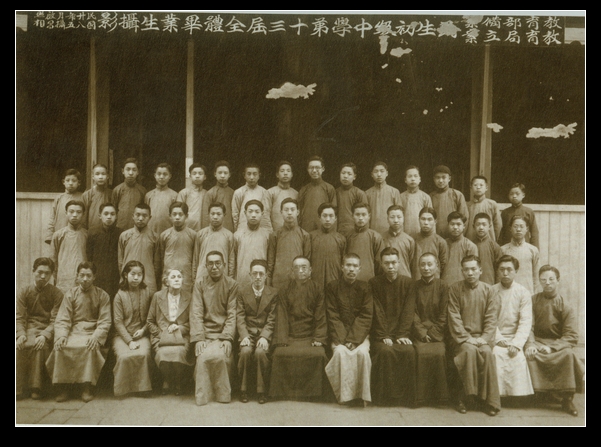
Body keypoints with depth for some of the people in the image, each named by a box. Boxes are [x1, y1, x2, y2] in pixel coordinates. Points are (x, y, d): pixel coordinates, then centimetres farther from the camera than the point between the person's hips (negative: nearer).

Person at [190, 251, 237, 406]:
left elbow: (232, 314, -2)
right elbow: (196, 313, 0)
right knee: (203, 356, -27)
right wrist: (198, 338, -14)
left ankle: (223, 394, -8)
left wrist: (227, 338, -16)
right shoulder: (199, 285, 9)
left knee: (220, 356, -28)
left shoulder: (232, 285, 5)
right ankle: (203, 396, -10)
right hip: (205, 332, 1)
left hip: (223, 333, -1)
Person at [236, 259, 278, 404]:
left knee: (260, 352, -29)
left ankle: (262, 391, -12)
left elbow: (272, 320, -2)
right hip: (247, 333, 1)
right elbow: (240, 317, -1)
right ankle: (244, 389, -11)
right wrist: (244, 336, -16)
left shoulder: (273, 293, 4)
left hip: (264, 333, -1)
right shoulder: (242, 291, 6)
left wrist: (264, 337, -17)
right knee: (246, 351, -29)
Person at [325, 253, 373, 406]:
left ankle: (362, 394, -16)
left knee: (362, 352, -29)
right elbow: (332, 316, -2)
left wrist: (353, 339, -15)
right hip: (339, 334, 0)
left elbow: (366, 316, -3)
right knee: (341, 352, -29)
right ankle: (345, 394, -19)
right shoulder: (332, 286, 3)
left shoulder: (364, 287, 4)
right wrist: (341, 339, -15)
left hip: (360, 334, 0)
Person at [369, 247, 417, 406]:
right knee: (385, 351, -30)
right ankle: (385, 395, -15)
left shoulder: (408, 283, 7)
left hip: (401, 333, 1)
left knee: (409, 351, -27)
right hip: (381, 334, -1)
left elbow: (409, 311, -1)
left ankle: (406, 396, -12)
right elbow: (377, 312, -5)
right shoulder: (374, 283, 2)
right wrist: (384, 336, -14)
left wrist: (402, 335, -12)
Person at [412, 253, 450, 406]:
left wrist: (432, 333, -9)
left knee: (439, 353, -26)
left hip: (438, 332, 0)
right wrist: (422, 333, -9)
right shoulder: (414, 286, 8)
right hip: (419, 332, 0)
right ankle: (421, 396, -12)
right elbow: (413, 313, 3)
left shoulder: (443, 286, 5)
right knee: (422, 353, -26)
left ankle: (439, 395, -9)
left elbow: (444, 315, 1)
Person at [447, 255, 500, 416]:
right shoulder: (454, 289, 3)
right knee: (470, 350, -32)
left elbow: (491, 318, 3)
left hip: (482, 338, 2)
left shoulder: (488, 290, 8)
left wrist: (484, 338, -11)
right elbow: (454, 317, -3)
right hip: (461, 338, -1)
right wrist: (466, 338, -13)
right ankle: (464, 398, -20)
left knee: (487, 352, -29)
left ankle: (488, 400, -17)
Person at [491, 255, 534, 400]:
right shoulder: (491, 292, 5)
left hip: (515, 338, 0)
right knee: (497, 354, -28)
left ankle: (517, 393, -9)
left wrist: (516, 344, -15)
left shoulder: (523, 293, 5)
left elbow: (526, 322, -3)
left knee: (518, 356, -27)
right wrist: (499, 339, -14)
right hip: (496, 339, 0)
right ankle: (498, 393, -18)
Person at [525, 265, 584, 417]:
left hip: (558, 343, 0)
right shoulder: (533, 301, 5)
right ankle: (540, 391, -17)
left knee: (568, 354, -33)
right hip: (538, 341, 1)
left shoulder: (565, 306, 1)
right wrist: (530, 344, -22)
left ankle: (567, 400, -19)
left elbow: (571, 336, -6)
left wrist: (552, 348, -21)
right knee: (529, 354, -33)